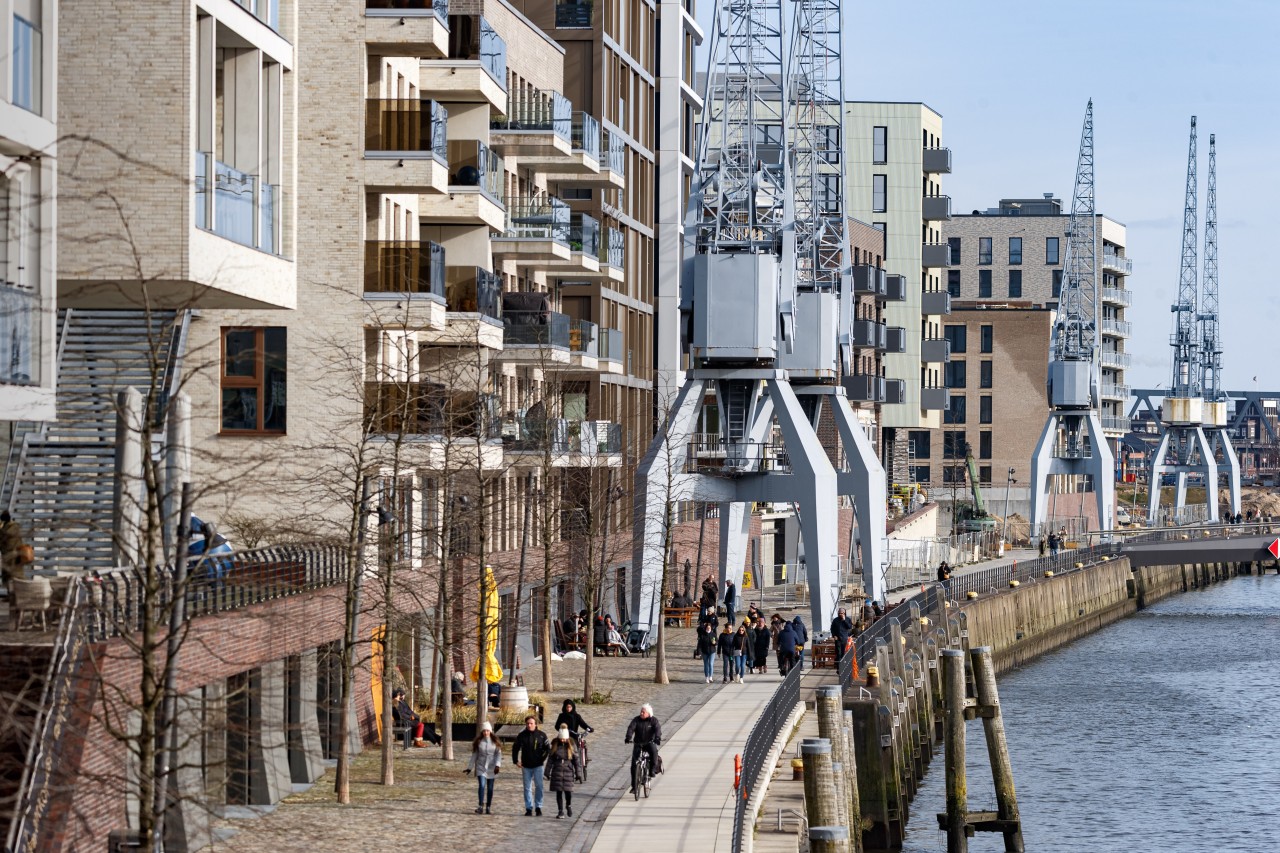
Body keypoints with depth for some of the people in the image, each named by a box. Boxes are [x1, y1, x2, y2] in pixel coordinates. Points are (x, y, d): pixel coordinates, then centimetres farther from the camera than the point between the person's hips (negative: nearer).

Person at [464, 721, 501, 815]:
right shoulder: (478, 742, 2)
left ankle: (488, 808, 11)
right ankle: (480, 807, -20)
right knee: (482, 785, -16)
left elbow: (498, 754, -1)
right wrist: (470, 767, 9)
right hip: (481, 767, -1)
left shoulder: (495, 742, 2)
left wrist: (497, 765, -15)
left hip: (491, 768, 1)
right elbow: (474, 755, 7)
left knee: (490, 788, 4)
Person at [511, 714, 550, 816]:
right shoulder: (522, 736, 2)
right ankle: (529, 808, 9)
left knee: (539, 786, -4)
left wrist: (543, 758, -4)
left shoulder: (542, 735, 0)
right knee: (527, 788, 4)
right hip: (526, 766, 2)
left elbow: (547, 748, 6)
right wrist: (516, 761, 2)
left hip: (538, 765, -2)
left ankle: (538, 807, 5)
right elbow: (515, 748, 10)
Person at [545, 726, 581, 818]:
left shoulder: (571, 747, -1)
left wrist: (578, 774, 0)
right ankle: (560, 811, 11)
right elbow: (550, 760, 5)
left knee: (568, 792, -4)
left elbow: (576, 761, 2)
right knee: (559, 792, 2)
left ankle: (568, 806, 26)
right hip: (557, 773, 1)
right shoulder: (555, 746, 2)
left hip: (568, 772, -1)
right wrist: (547, 773, 1)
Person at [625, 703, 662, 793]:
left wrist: (658, 738, -41)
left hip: (649, 743, -2)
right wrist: (628, 738, -37)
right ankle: (634, 786, 4)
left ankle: (653, 769, -20)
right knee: (634, 765, -5)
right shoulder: (636, 720, -3)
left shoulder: (653, 720, -6)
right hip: (638, 744, 2)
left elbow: (658, 729, -21)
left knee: (654, 751, -38)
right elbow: (631, 728, -18)